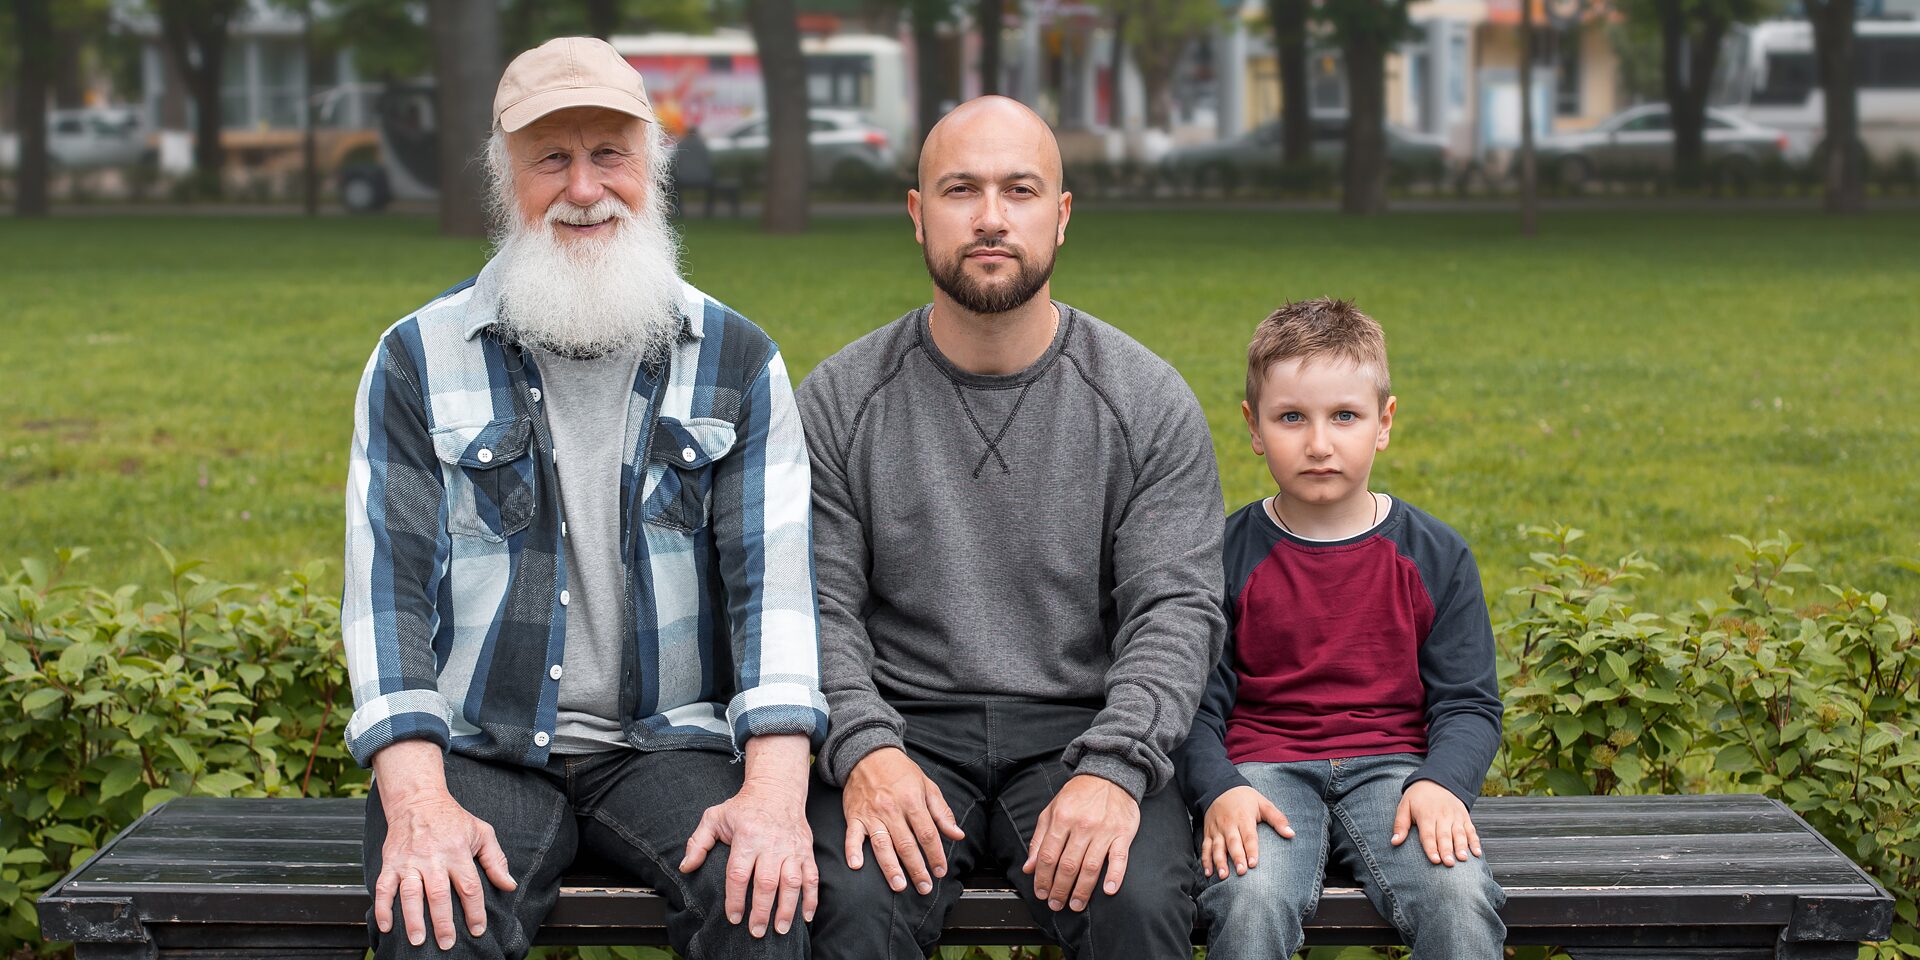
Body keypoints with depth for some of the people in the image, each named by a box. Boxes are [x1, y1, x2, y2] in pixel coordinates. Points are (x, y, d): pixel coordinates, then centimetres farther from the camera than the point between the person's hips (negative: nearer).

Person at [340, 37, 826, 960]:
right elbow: (386, 584, -2)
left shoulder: (738, 364, 6)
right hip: (477, 747, 0)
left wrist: (775, 789, -19)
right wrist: (417, 801, -17)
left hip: (667, 744, 1)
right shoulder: (417, 361, 4)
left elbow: (773, 578, -3)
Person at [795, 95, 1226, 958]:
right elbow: (818, 607, 1)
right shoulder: (839, 401, 5)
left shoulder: (1149, 401, 3)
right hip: (907, 729, 0)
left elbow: (1177, 608, -4)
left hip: (1080, 730, 0)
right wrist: (863, 749, -19)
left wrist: (1113, 768, -20)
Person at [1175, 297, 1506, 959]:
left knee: (1462, 902, -29)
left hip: (1392, 765, 1)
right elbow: (1195, 703, 2)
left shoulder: (1436, 556, 7)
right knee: (1249, 903, -33)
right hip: (1264, 767, -1)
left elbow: (1467, 702, 7)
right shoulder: (1226, 555, 3)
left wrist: (1442, 782, -14)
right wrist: (1219, 790, -17)